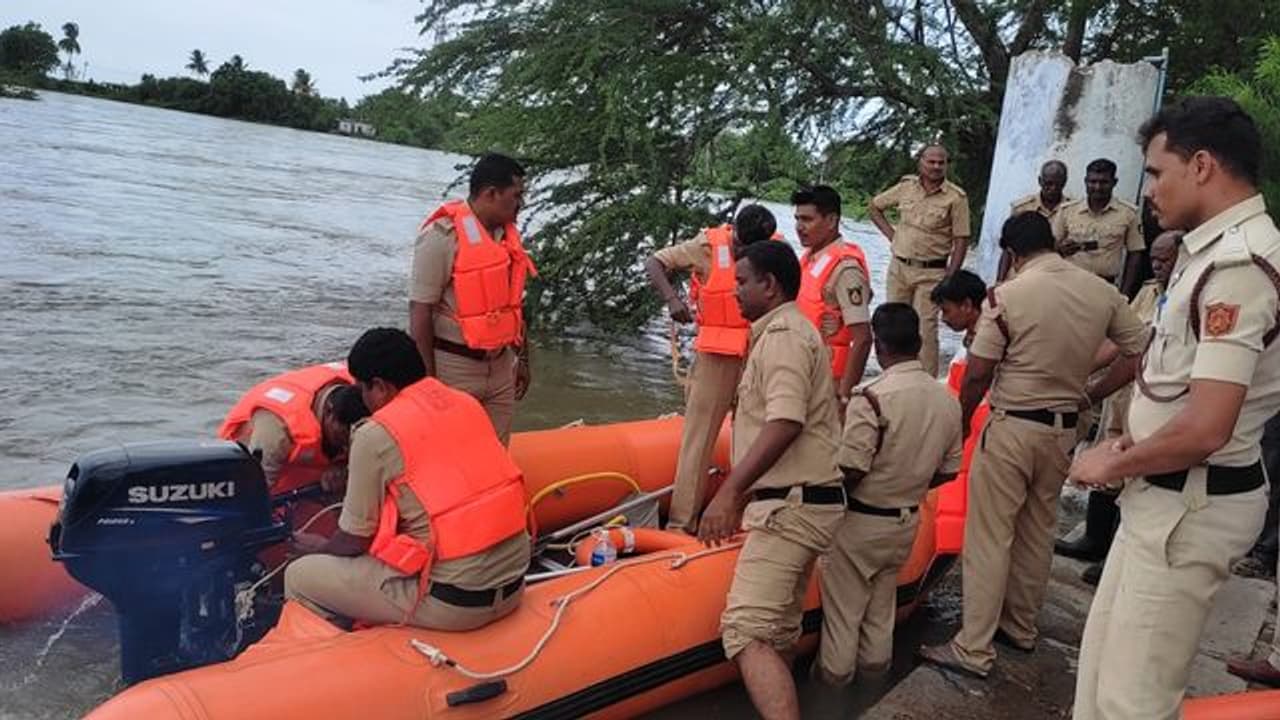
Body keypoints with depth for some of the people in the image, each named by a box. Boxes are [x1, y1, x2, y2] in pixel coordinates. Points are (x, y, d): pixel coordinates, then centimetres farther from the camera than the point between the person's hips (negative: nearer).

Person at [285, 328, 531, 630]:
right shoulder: (467, 403, 8)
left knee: (299, 577, 7)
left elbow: (354, 542, -2)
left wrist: (318, 547, 19)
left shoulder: (376, 435, -11)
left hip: (451, 602, -7)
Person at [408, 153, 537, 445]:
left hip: (501, 365, 7)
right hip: (454, 368, -7)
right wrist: (427, 379, -15)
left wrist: (522, 358, 19)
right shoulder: (443, 235, -16)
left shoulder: (507, 233, 8)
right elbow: (420, 312, -16)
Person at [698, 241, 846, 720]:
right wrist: (742, 493, 31)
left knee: (746, 632, -18)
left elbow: (785, 424, -26)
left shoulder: (783, 335, -11)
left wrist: (729, 491, -31)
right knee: (777, 632, 15)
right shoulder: (787, 332, 22)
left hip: (791, 507, -11)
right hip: (799, 504, 11)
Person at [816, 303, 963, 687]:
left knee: (844, 602, 13)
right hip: (907, 522, 6)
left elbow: (850, 471, -26)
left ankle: (835, 670, 26)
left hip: (861, 522, -6)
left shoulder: (873, 397, -26)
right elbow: (948, 471, 4)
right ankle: (875, 662, 39)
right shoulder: (948, 400, -5)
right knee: (882, 597, 25)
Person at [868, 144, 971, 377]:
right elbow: (874, 206, 18)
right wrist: (891, 234, 7)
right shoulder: (906, 187, 4)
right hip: (898, 268, 4)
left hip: (931, 273, -4)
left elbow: (961, 241, -6)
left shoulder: (956, 197, -6)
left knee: (925, 329, -4)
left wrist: (949, 278, -10)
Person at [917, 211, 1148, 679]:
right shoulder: (1102, 292, -1)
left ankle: (974, 649, 4)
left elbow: (977, 376, -13)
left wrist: (960, 422, 2)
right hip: (1064, 429, 6)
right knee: (1038, 532, 18)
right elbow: (1141, 352, 7)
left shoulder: (1007, 296, -15)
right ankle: (1021, 628, 31)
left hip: (1012, 427, -5)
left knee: (989, 537, 0)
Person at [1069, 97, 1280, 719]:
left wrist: (1113, 464, -12)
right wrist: (1128, 449, 5)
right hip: (1165, 494, 10)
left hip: (1192, 505, -10)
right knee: (1102, 665, 20)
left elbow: (1206, 428, -28)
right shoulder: (1216, 249, 12)